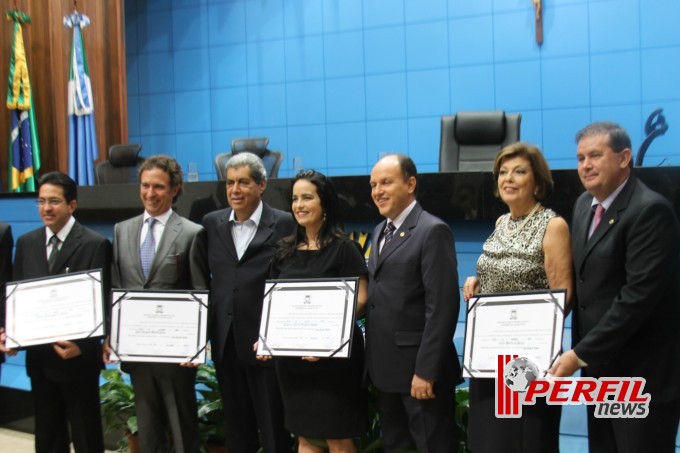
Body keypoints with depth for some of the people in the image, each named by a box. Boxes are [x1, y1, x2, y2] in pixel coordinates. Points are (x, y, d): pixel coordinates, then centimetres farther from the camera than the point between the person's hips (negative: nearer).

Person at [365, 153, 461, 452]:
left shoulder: (433, 231, -13)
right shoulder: (380, 231, 15)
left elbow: (442, 307, -19)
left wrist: (426, 372, -21)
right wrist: (372, 361, 11)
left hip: (418, 370, -8)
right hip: (385, 368, 8)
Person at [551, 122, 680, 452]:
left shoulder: (650, 211, -16)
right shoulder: (584, 204, 10)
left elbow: (639, 295, -23)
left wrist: (581, 354, -20)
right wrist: (581, 352, 5)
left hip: (642, 374, -8)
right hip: (601, 366, 8)